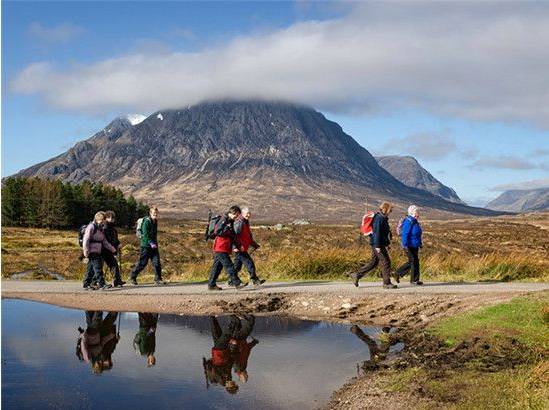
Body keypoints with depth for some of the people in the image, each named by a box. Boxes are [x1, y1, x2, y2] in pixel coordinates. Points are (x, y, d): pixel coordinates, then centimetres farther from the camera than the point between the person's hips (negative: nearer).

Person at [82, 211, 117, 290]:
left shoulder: (100, 228, 18)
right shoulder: (91, 227, -9)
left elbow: (104, 241, 21)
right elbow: (86, 239, -15)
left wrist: (112, 249, 15)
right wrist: (86, 251, -19)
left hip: (98, 251, 9)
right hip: (92, 251, -9)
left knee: (91, 269, 11)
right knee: (98, 268, -12)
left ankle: (86, 284, 16)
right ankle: (101, 284, -14)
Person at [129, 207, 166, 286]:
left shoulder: (155, 222, 13)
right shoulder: (147, 221, -12)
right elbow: (145, 234, -19)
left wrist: (155, 243, 16)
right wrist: (151, 243, -25)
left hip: (153, 245, 7)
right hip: (146, 245, -7)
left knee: (157, 262, -2)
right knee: (142, 263, 0)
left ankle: (158, 279, 0)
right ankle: (132, 277, 15)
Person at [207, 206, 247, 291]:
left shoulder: (230, 221, 18)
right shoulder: (223, 220, -11)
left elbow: (231, 236, 21)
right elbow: (217, 232, -21)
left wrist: (234, 246, 8)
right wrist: (228, 230, -16)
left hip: (225, 249, 9)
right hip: (220, 248, -9)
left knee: (217, 266, 10)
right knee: (229, 266, -9)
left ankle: (211, 284, 14)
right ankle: (237, 283, -10)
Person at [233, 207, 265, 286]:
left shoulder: (246, 223, 20)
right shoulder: (239, 223, -13)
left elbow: (249, 236, 29)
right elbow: (235, 234, -23)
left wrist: (254, 245, 25)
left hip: (243, 248, 10)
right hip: (240, 249, -10)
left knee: (238, 265, 13)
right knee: (249, 263, -9)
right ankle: (254, 279, -5)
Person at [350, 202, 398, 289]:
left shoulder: (383, 218, 16)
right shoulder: (379, 218, -15)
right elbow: (376, 232, -21)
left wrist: (387, 243, 25)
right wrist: (377, 246, -23)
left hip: (381, 244, 10)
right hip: (378, 244, -10)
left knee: (373, 262, 13)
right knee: (385, 261, -6)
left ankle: (357, 275, 17)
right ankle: (387, 283, 0)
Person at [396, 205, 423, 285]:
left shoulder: (415, 222, 12)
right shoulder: (408, 222, -18)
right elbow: (405, 234, -22)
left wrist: (420, 243, 21)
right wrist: (405, 246, -25)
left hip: (414, 246, 10)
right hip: (409, 246, -10)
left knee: (412, 262, 12)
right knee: (414, 261, -5)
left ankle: (398, 273, 19)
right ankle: (414, 280, 5)